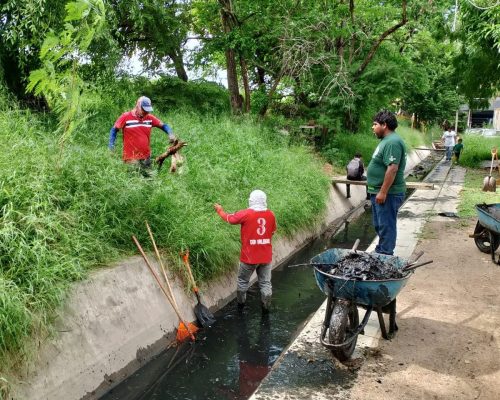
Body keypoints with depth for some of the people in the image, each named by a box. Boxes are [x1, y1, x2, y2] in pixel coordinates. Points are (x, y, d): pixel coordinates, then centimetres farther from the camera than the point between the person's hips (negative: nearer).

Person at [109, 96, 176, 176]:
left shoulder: (150, 118, 5)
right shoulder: (126, 117, -5)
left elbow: (163, 125, 11)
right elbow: (114, 130, 3)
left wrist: (170, 134, -8)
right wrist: (111, 145, -5)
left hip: (146, 158, 4)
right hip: (131, 159, -4)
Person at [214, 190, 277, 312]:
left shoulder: (246, 214, -14)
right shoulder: (270, 215, -4)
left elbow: (229, 218, 1)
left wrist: (220, 210, 19)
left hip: (249, 257, -3)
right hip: (266, 257, 3)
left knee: (243, 281, 18)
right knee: (265, 283, 11)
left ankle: (240, 304, 32)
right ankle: (266, 308, 17)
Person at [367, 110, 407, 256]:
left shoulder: (392, 142, -19)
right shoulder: (387, 140, 15)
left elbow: (392, 168, -26)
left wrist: (383, 192, -26)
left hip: (387, 194, -11)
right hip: (379, 192, 11)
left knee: (386, 226, -2)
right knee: (380, 225, 19)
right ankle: (381, 252, 32)